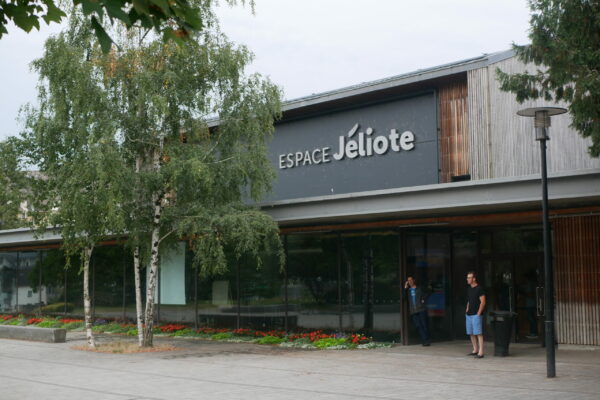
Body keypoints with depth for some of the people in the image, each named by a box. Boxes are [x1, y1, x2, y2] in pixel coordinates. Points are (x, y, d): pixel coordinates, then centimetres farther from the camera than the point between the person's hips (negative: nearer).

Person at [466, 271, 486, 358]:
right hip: (469, 315, 8)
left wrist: (478, 313, -14)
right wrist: (467, 310, 14)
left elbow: (483, 302, -11)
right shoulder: (469, 289, 16)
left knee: (478, 333, -10)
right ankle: (475, 350, 17)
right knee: (471, 333, 9)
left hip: (476, 315, -8)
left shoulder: (479, 288, -8)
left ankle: (480, 352, -12)